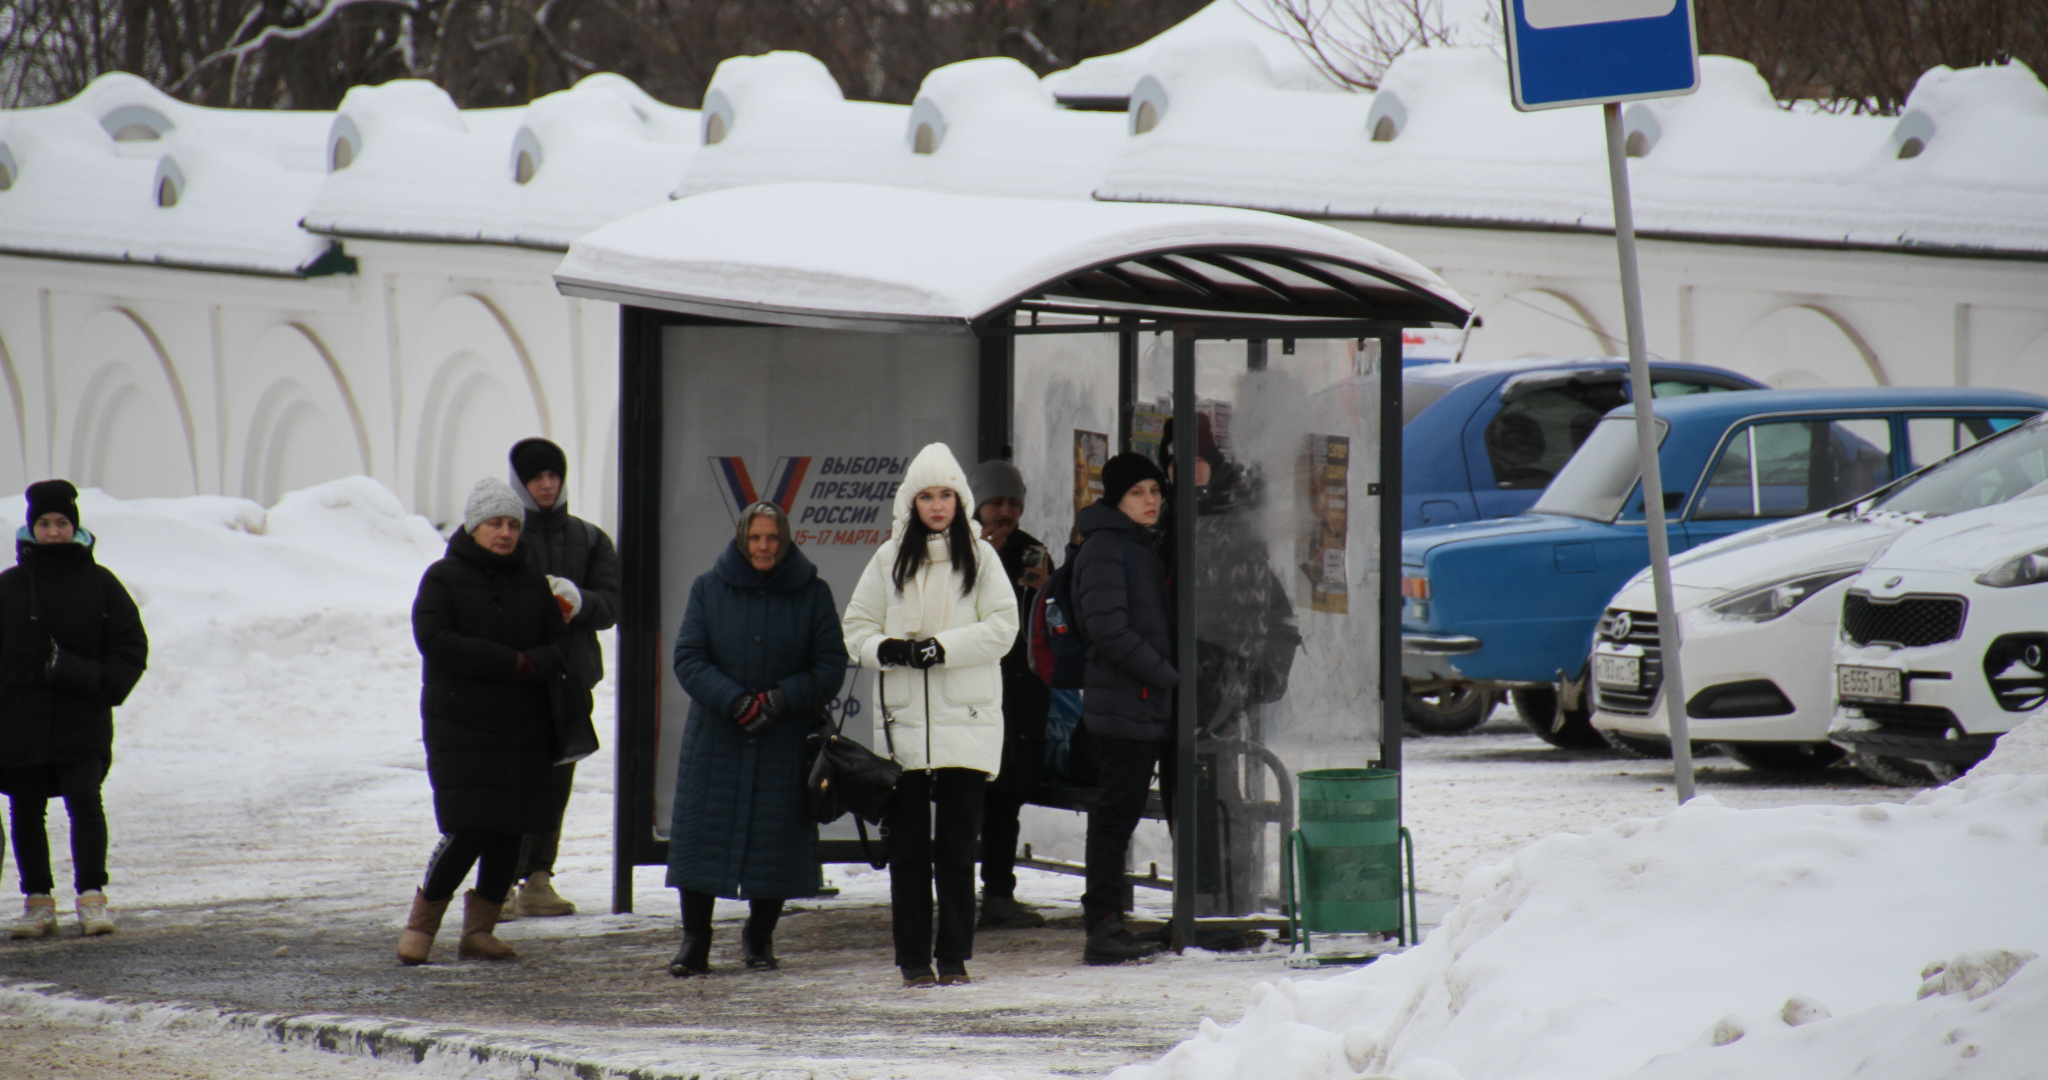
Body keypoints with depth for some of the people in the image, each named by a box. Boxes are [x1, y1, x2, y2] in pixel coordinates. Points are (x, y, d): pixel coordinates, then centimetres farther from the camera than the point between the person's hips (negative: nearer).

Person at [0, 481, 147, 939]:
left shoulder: (98, 583, 4)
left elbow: (131, 645, 7)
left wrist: (102, 684, -8)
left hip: (83, 722, -2)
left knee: (85, 802, -14)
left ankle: (92, 897, -12)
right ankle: (38, 900, 16)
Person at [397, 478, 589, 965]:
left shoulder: (532, 582, 12)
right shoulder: (444, 578, -1)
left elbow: (560, 645, 9)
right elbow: (435, 641, -14)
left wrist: (535, 664, -16)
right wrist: (512, 663, -17)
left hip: (523, 732, 5)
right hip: (459, 728, -5)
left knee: (509, 835, 4)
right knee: (466, 833, -13)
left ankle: (479, 929, 16)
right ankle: (420, 924, 3)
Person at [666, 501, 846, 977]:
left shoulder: (812, 593, 3)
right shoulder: (709, 588, 4)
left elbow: (831, 666, -1)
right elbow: (689, 659, -3)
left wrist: (781, 698, -17)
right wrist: (735, 701, -19)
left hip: (786, 741, 0)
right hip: (716, 738, 0)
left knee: (777, 842, 0)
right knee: (701, 836, -5)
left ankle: (759, 937, 18)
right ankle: (694, 943, 2)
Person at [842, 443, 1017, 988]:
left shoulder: (980, 557, 5)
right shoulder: (890, 559, 9)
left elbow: (1001, 628, -2)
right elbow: (857, 627, 10)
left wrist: (942, 647, -13)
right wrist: (888, 650, -11)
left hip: (966, 718, -1)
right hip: (905, 718, 1)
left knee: (957, 846, 0)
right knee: (908, 846, 0)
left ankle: (954, 956, 8)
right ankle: (914, 959, 4)